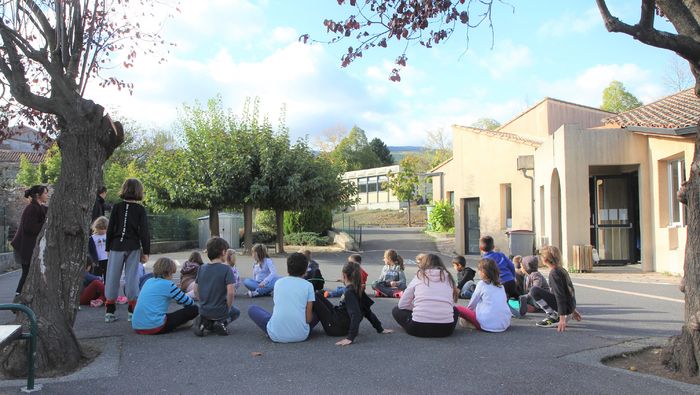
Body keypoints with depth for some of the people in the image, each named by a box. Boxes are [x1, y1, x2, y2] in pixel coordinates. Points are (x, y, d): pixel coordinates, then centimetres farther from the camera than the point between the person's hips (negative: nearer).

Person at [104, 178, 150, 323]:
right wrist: (146, 251, 2)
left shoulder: (117, 207, 1)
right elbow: (144, 231, -3)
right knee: (131, 277, 3)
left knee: (113, 276, 7)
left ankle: (109, 311, 10)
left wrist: (108, 247, 11)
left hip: (116, 246, 1)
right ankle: (132, 310, 6)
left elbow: (110, 229, 2)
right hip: (133, 247, -1)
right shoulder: (140, 209, -3)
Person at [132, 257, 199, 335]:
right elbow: (189, 302, 3)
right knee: (194, 309, -3)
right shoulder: (168, 284, -5)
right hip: (155, 327, -8)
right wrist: (192, 302, 24)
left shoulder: (148, 281, 15)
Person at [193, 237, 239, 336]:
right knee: (236, 312, 30)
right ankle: (223, 322, -1)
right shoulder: (226, 269, -16)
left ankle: (204, 323, 5)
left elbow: (196, 291, 6)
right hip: (220, 311, -4)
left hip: (204, 311, 4)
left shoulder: (201, 268, 1)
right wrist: (228, 308, -7)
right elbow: (231, 292, -22)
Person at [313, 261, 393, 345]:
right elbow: (367, 311, 6)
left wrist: (350, 337, -34)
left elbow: (355, 315, -30)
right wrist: (380, 329, 13)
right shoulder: (357, 290, 2)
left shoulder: (349, 292, -22)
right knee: (318, 295, 14)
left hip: (336, 328, -9)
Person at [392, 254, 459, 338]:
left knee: (396, 310, 25)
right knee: (455, 310, 36)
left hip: (419, 328, -2)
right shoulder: (448, 277, 14)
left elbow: (402, 305, 8)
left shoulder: (419, 277, 9)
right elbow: (451, 304, 11)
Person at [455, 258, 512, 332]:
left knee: (459, 308, 2)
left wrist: (467, 310, 31)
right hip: (505, 324, 6)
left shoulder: (482, 284, 1)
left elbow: (472, 304, 9)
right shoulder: (500, 285, 15)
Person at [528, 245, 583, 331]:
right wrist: (573, 310, 30)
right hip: (570, 305, 10)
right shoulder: (562, 270, 11)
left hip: (565, 305, -10)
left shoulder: (554, 273, -18)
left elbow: (560, 295, -25)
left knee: (534, 291, -19)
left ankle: (553, 317, -12)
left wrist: (562, 318, -29)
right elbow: (569, 291, 20)